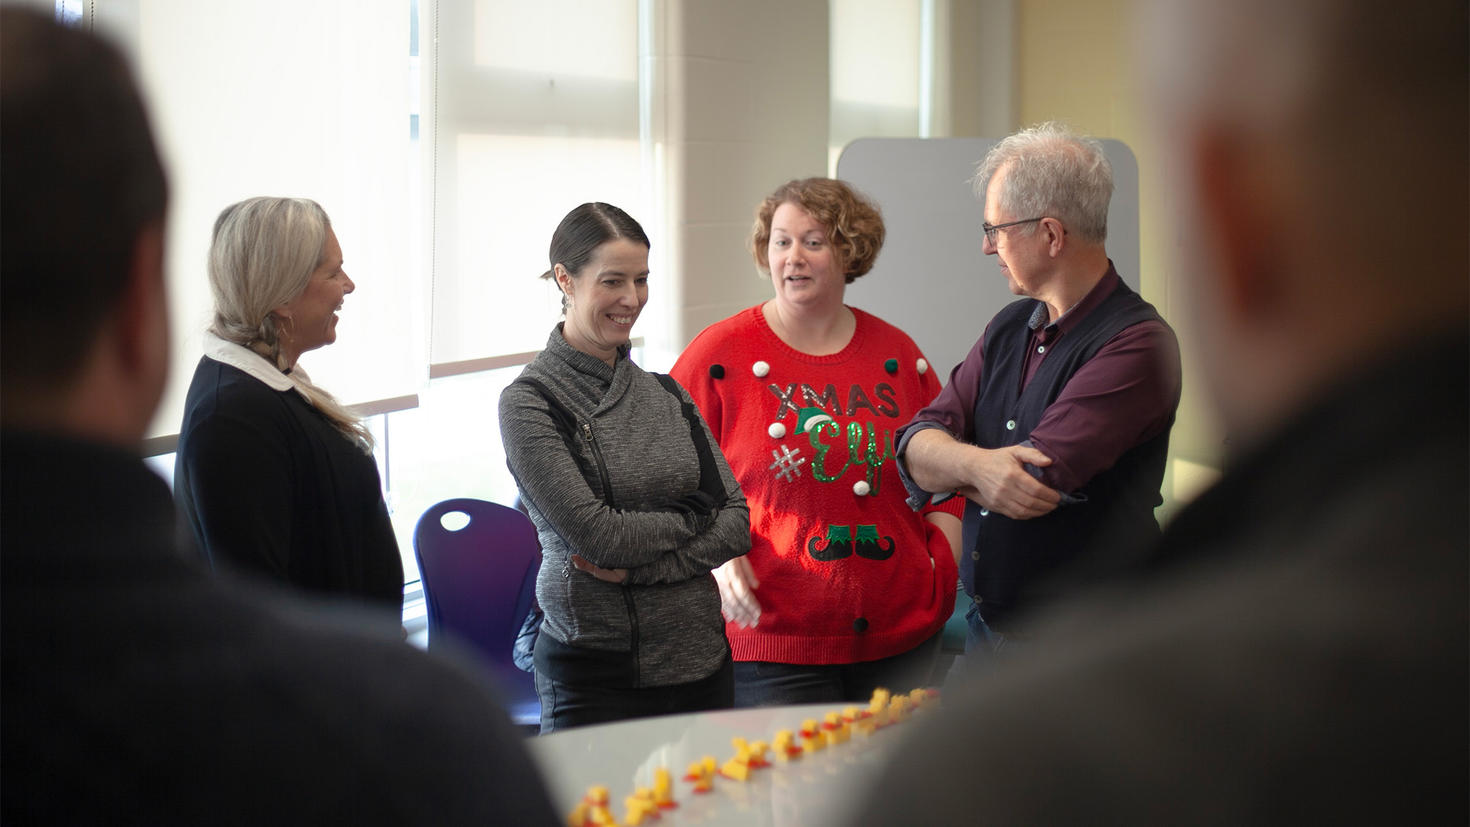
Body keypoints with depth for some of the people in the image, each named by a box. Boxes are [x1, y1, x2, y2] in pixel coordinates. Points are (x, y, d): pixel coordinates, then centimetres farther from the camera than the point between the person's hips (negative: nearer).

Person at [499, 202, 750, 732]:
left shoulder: (666, 393, 9)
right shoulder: (529, 402, -8)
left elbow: (737, 522, 2)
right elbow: (596, 534, -16)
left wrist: (640, 566, -12)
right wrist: (691, 516, -3)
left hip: (701, 660, 5)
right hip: (595, 674, -5)